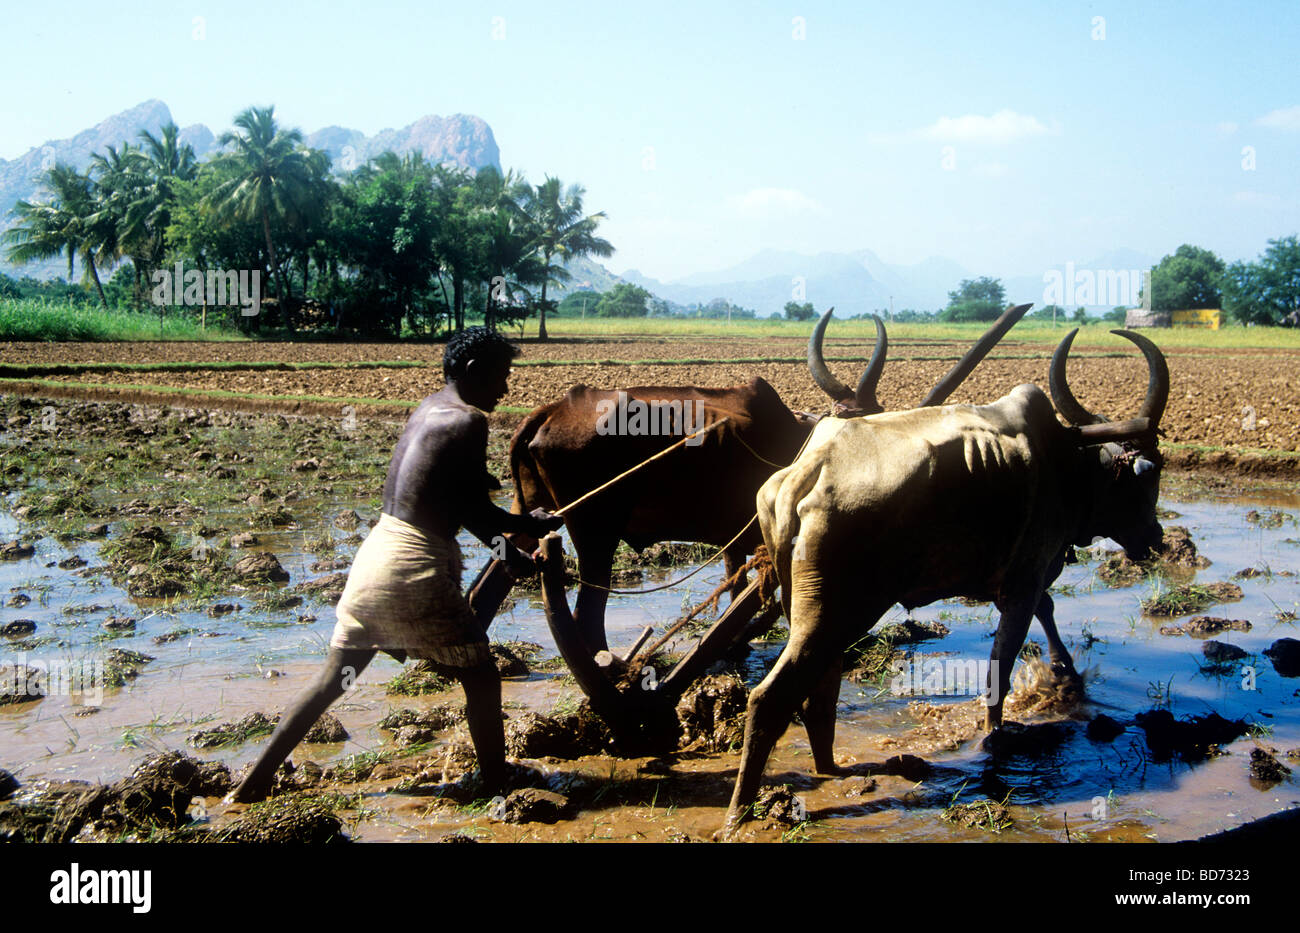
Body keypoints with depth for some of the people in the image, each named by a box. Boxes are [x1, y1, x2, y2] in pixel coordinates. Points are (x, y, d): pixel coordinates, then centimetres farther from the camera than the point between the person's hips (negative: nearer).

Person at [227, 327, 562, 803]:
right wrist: (528, 525, 7)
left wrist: (508, 547, 25)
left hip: (375, 551, 8)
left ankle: (254, 783, 19)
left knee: (334, 678, 16)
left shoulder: (430, 406, 16)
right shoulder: (467, 420, -11)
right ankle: (496, 786, 15)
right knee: (481, 677, 8)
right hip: (415, 568, -8)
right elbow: (474, 511, -10)